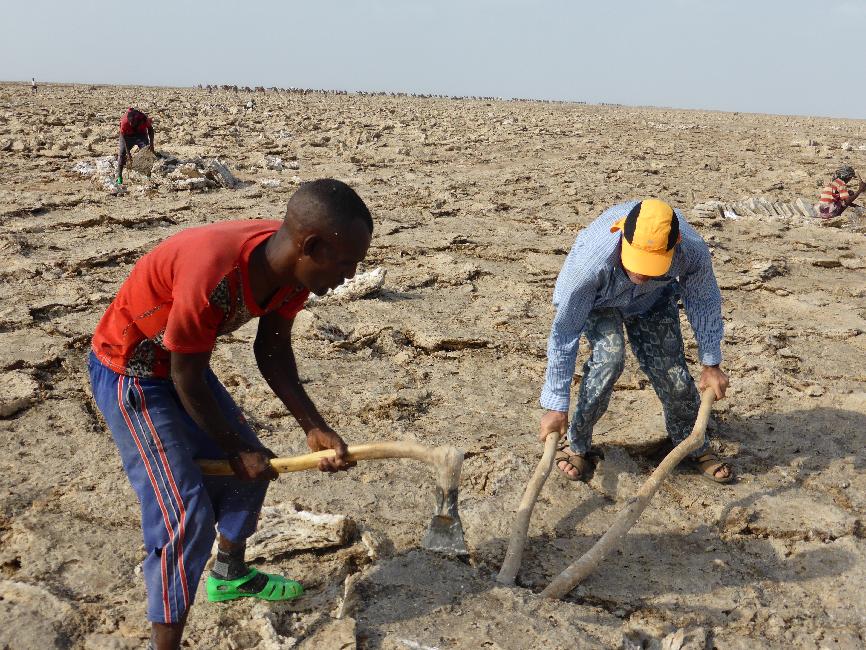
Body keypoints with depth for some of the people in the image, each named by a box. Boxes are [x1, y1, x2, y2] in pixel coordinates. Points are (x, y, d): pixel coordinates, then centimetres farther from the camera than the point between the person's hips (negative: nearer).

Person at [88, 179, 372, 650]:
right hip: (129, 373, -8)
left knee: (251, 469, 16)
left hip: (183, 363, 8)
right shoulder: (213, 274, -39)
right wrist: (236, 450, -13)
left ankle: (230, 576, 41)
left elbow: (272, 352, -4)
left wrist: (314, 428, -13)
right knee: (185, 514, -13)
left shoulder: (292, 266, -16)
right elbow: (187, 381, -26)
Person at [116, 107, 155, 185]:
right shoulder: (124, 122, -34)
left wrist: (151, 143, -18)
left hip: (141, 134, 1)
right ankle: (119, 177, -3)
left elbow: (150, 129, -11)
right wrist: (128, 153, -28)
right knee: (121, 153, -10)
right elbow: (124, 138, -25)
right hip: (128, 135, -1)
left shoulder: (144, 118, -31)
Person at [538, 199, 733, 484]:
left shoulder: (693, 253, -37)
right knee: (609, 356, -27)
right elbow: (563, 335, -32)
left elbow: (704, 302, -13)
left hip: (654, 300, 3)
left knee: (671, 369, -6)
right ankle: (576, 444, -6)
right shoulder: (588, 261, -45)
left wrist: (711, 364, -5)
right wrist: (556, 406, -27)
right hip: (598, 301, -2)